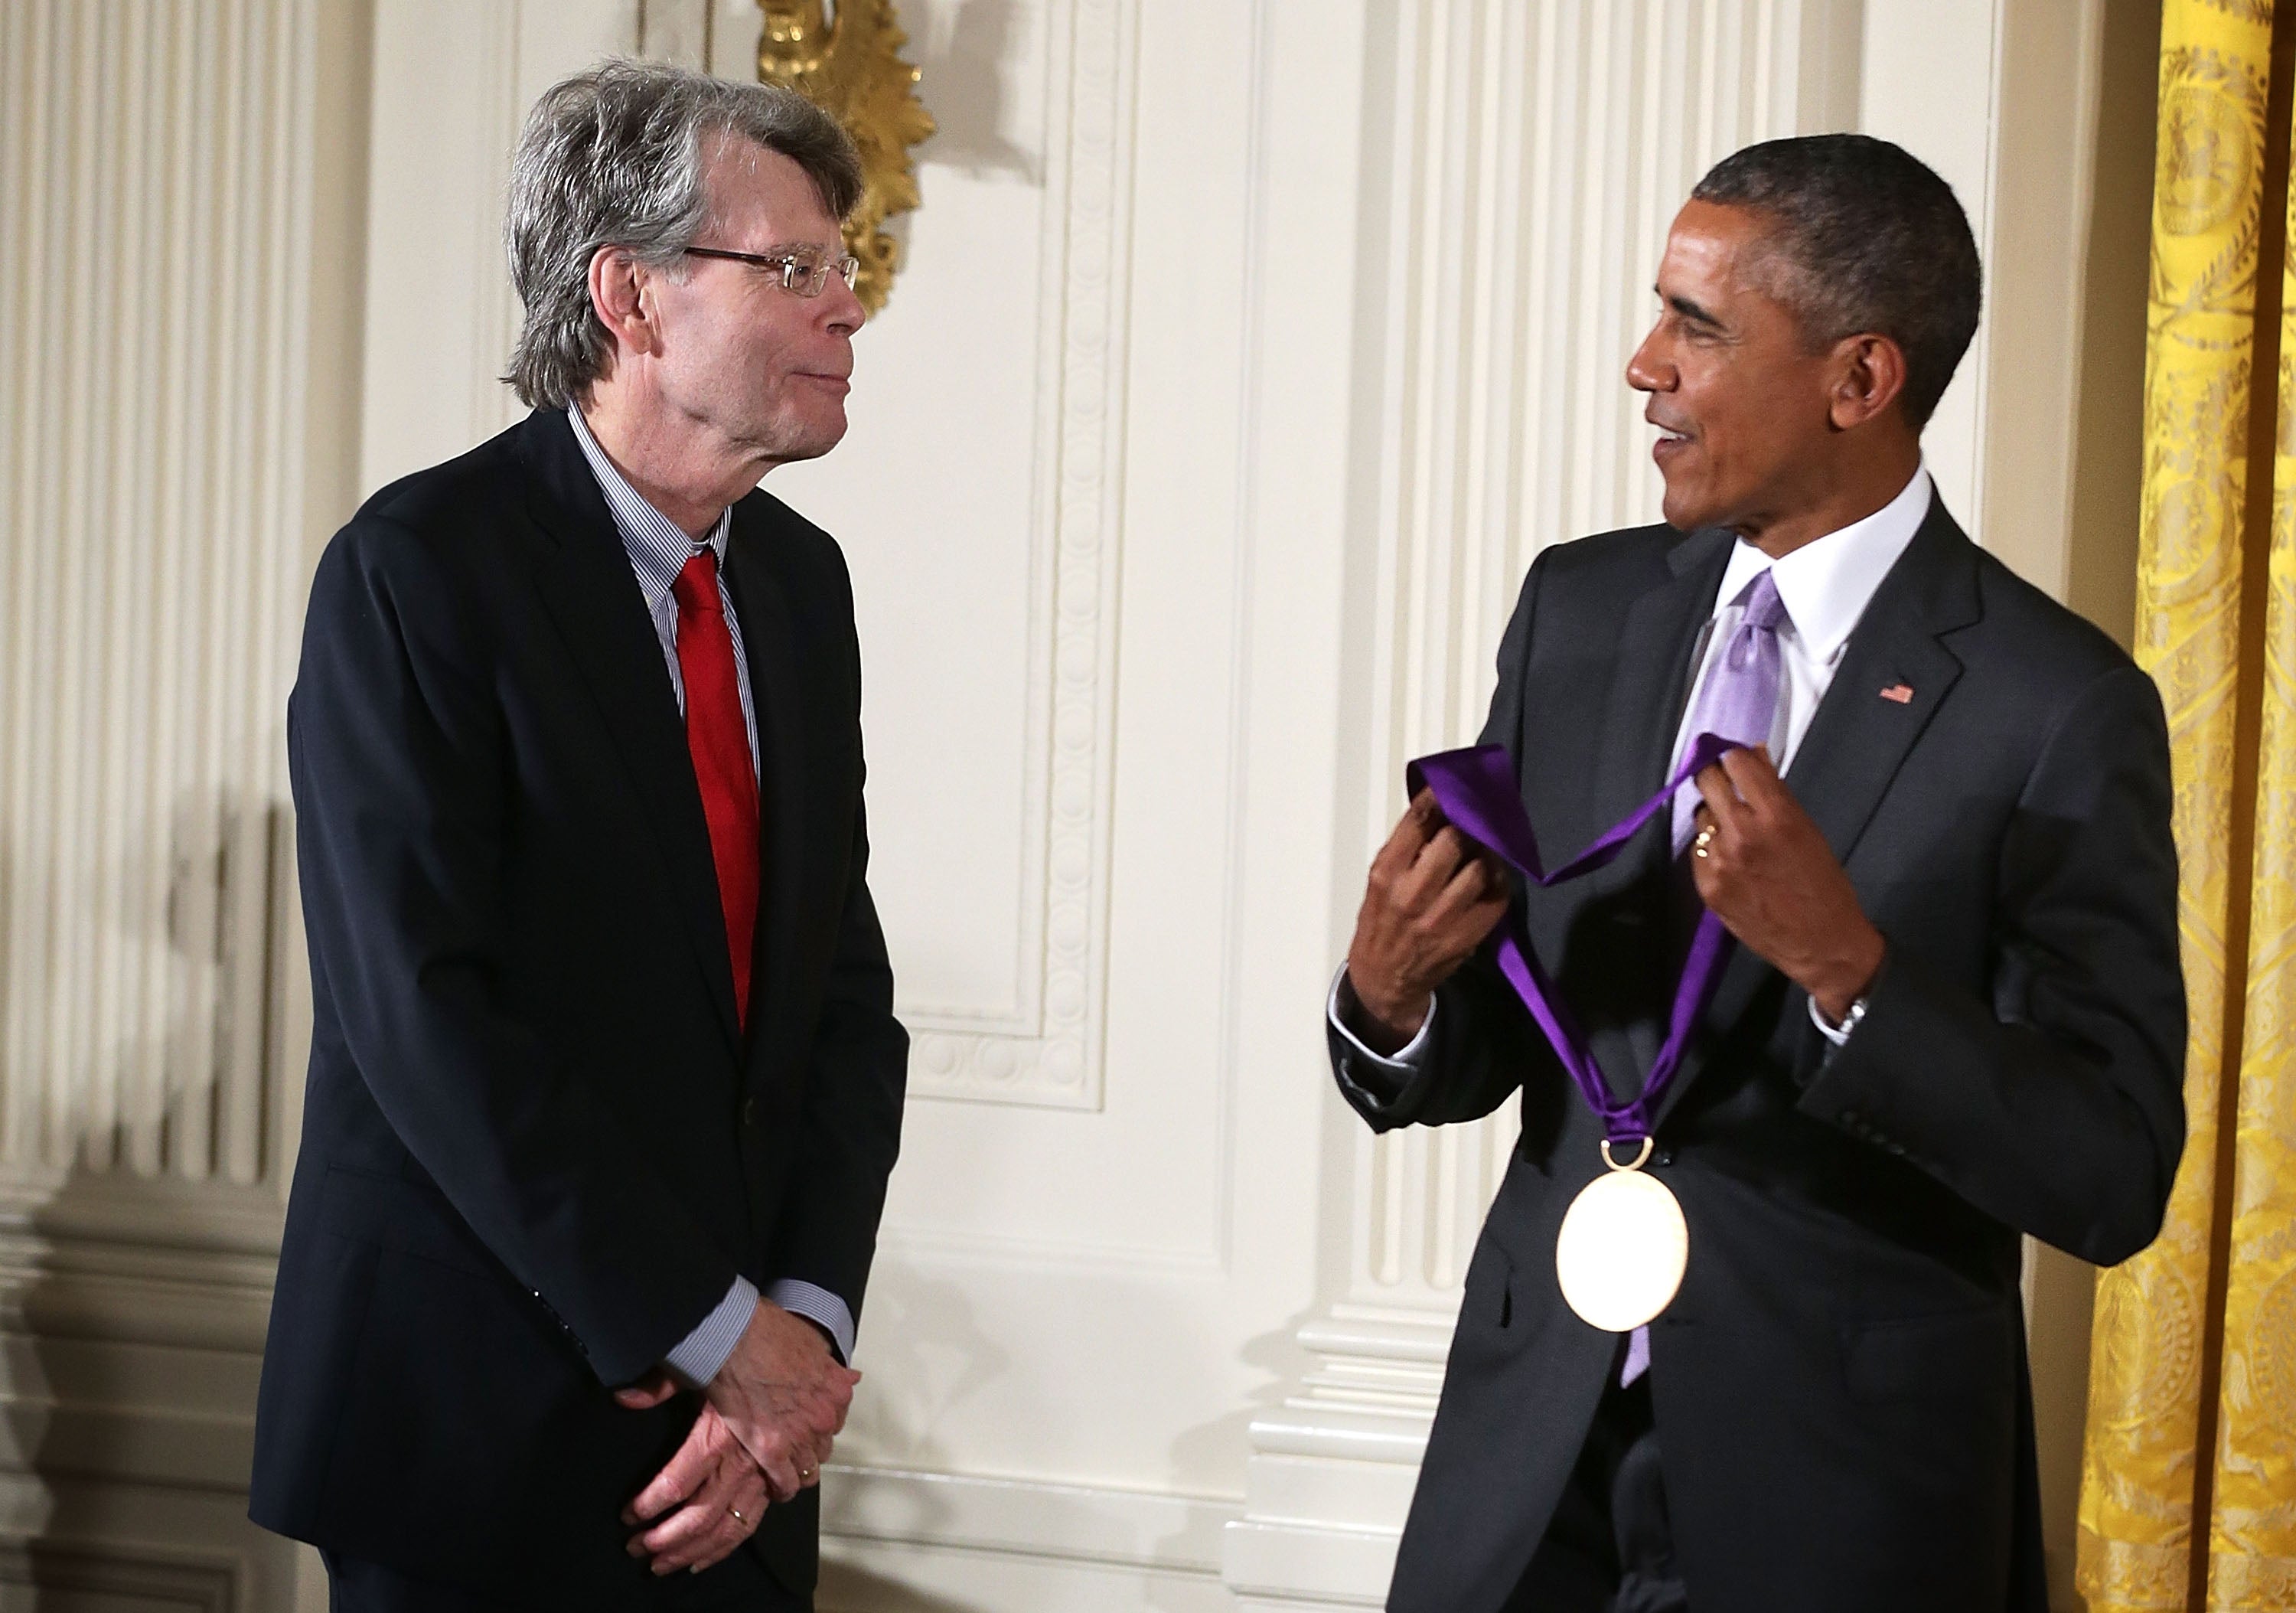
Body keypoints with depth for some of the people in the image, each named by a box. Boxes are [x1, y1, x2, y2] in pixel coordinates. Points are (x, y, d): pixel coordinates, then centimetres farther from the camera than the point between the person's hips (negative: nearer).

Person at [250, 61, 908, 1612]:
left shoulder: (800, 579, 9)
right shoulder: (417, 568, -12)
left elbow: (847, 990, 7)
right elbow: (424, 1016, -19)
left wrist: (808, 1317, -8)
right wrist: (716, 1332, -17)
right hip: (479, 1426, -6)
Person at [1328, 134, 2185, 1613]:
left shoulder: (2056, 707, -13)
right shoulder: (1579, 608, 2)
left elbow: (2116, 1179, -16)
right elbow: (1475, 1054, 7)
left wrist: (1842, 964, -28)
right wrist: (1391, 994, -15)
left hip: (1837, 1487, -4)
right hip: (1533, 1451, 4)